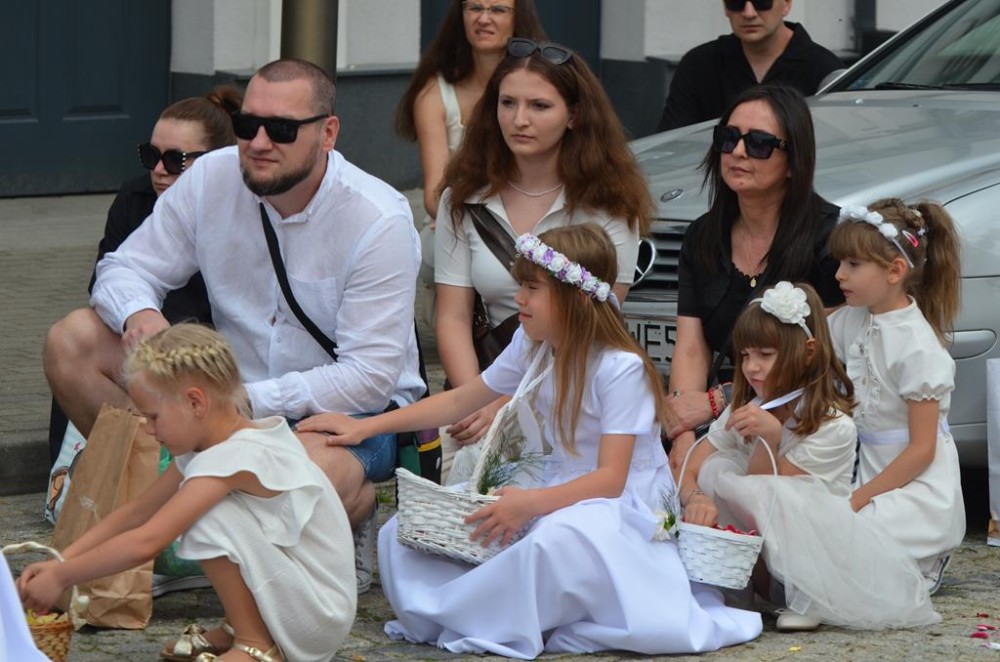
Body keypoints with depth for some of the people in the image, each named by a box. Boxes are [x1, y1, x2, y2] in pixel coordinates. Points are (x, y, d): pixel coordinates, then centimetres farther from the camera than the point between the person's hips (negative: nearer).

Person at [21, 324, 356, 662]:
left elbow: (145, 543, -27)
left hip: (324, 617, -10)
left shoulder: (238, 457, -23)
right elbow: (137, 512, 12)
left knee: (207, 518, -22)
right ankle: (239, 630, 12)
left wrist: (62, 577, -17)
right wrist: (60, 562, 4)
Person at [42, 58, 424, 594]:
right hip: (231, 393, 5)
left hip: (354, 413, -5)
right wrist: (138, 313, -24)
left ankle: (358, 504, -4)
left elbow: (370, 376, -22)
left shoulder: (379, 222, -19)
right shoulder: (211, 180, -6)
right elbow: (125, 268, 2)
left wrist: (249, 401, -31)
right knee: (72, 341, -11)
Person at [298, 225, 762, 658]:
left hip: (615, 503, -8)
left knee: (557, 539, -44)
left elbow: (610, 477, -22)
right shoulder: (532, 349, 6)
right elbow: (460, 400, 18)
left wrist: (531, 503, -36)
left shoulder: (620, 369, -17)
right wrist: (365, 427, 14)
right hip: (549, 493, 8)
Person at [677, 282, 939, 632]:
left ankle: (800, 594, -11)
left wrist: (769, 438, -35)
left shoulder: (833, 428, -18)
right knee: (715, 469, -16)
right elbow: (687, 471, -7)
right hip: (760, 547, 6)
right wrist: (695, 499, -30)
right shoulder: (744, 411, 1)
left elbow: (766, 502, -20)